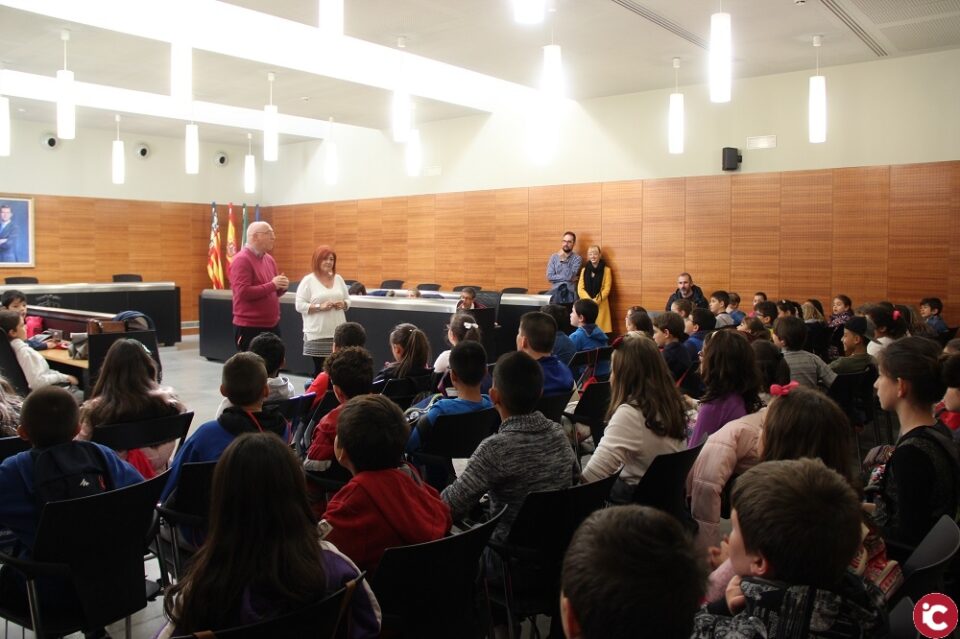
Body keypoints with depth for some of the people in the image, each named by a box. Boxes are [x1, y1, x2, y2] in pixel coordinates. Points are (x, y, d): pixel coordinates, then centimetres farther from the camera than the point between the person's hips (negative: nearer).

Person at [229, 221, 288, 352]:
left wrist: (282, 287, -3)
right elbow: (243, 292, -22)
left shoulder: (269, 259, 12)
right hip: (249, 327, -8)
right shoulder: (241, 260, -12)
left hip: (272, 325, 8)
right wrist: (272, 285, -21)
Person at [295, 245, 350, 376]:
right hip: (317, 334, -4)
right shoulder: (308, 280, -3)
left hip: (338, 333, 4)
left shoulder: (338, 279, 11)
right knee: (320, 370, 1)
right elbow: (299, 306, -7)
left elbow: (348, 300, 19)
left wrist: (343, 304, -4)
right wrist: (320, 307, -18)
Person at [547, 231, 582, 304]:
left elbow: (570, 276, -12)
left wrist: (563, 260, -11)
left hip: (570, 293, -2)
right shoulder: (554, 257, 9)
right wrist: (566, 278, -7)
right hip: (555, 292, 2)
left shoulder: (577, 258, 1)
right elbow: (549, 277, -2)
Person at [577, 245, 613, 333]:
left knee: (601, 330, -7)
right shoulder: (584, 270, 13)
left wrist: (596, 301, -15)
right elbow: (580, 289, 4)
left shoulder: (606, 270, 4)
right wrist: (589, 301, -11)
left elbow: (606, 289, -3)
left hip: (600, 305, -2)